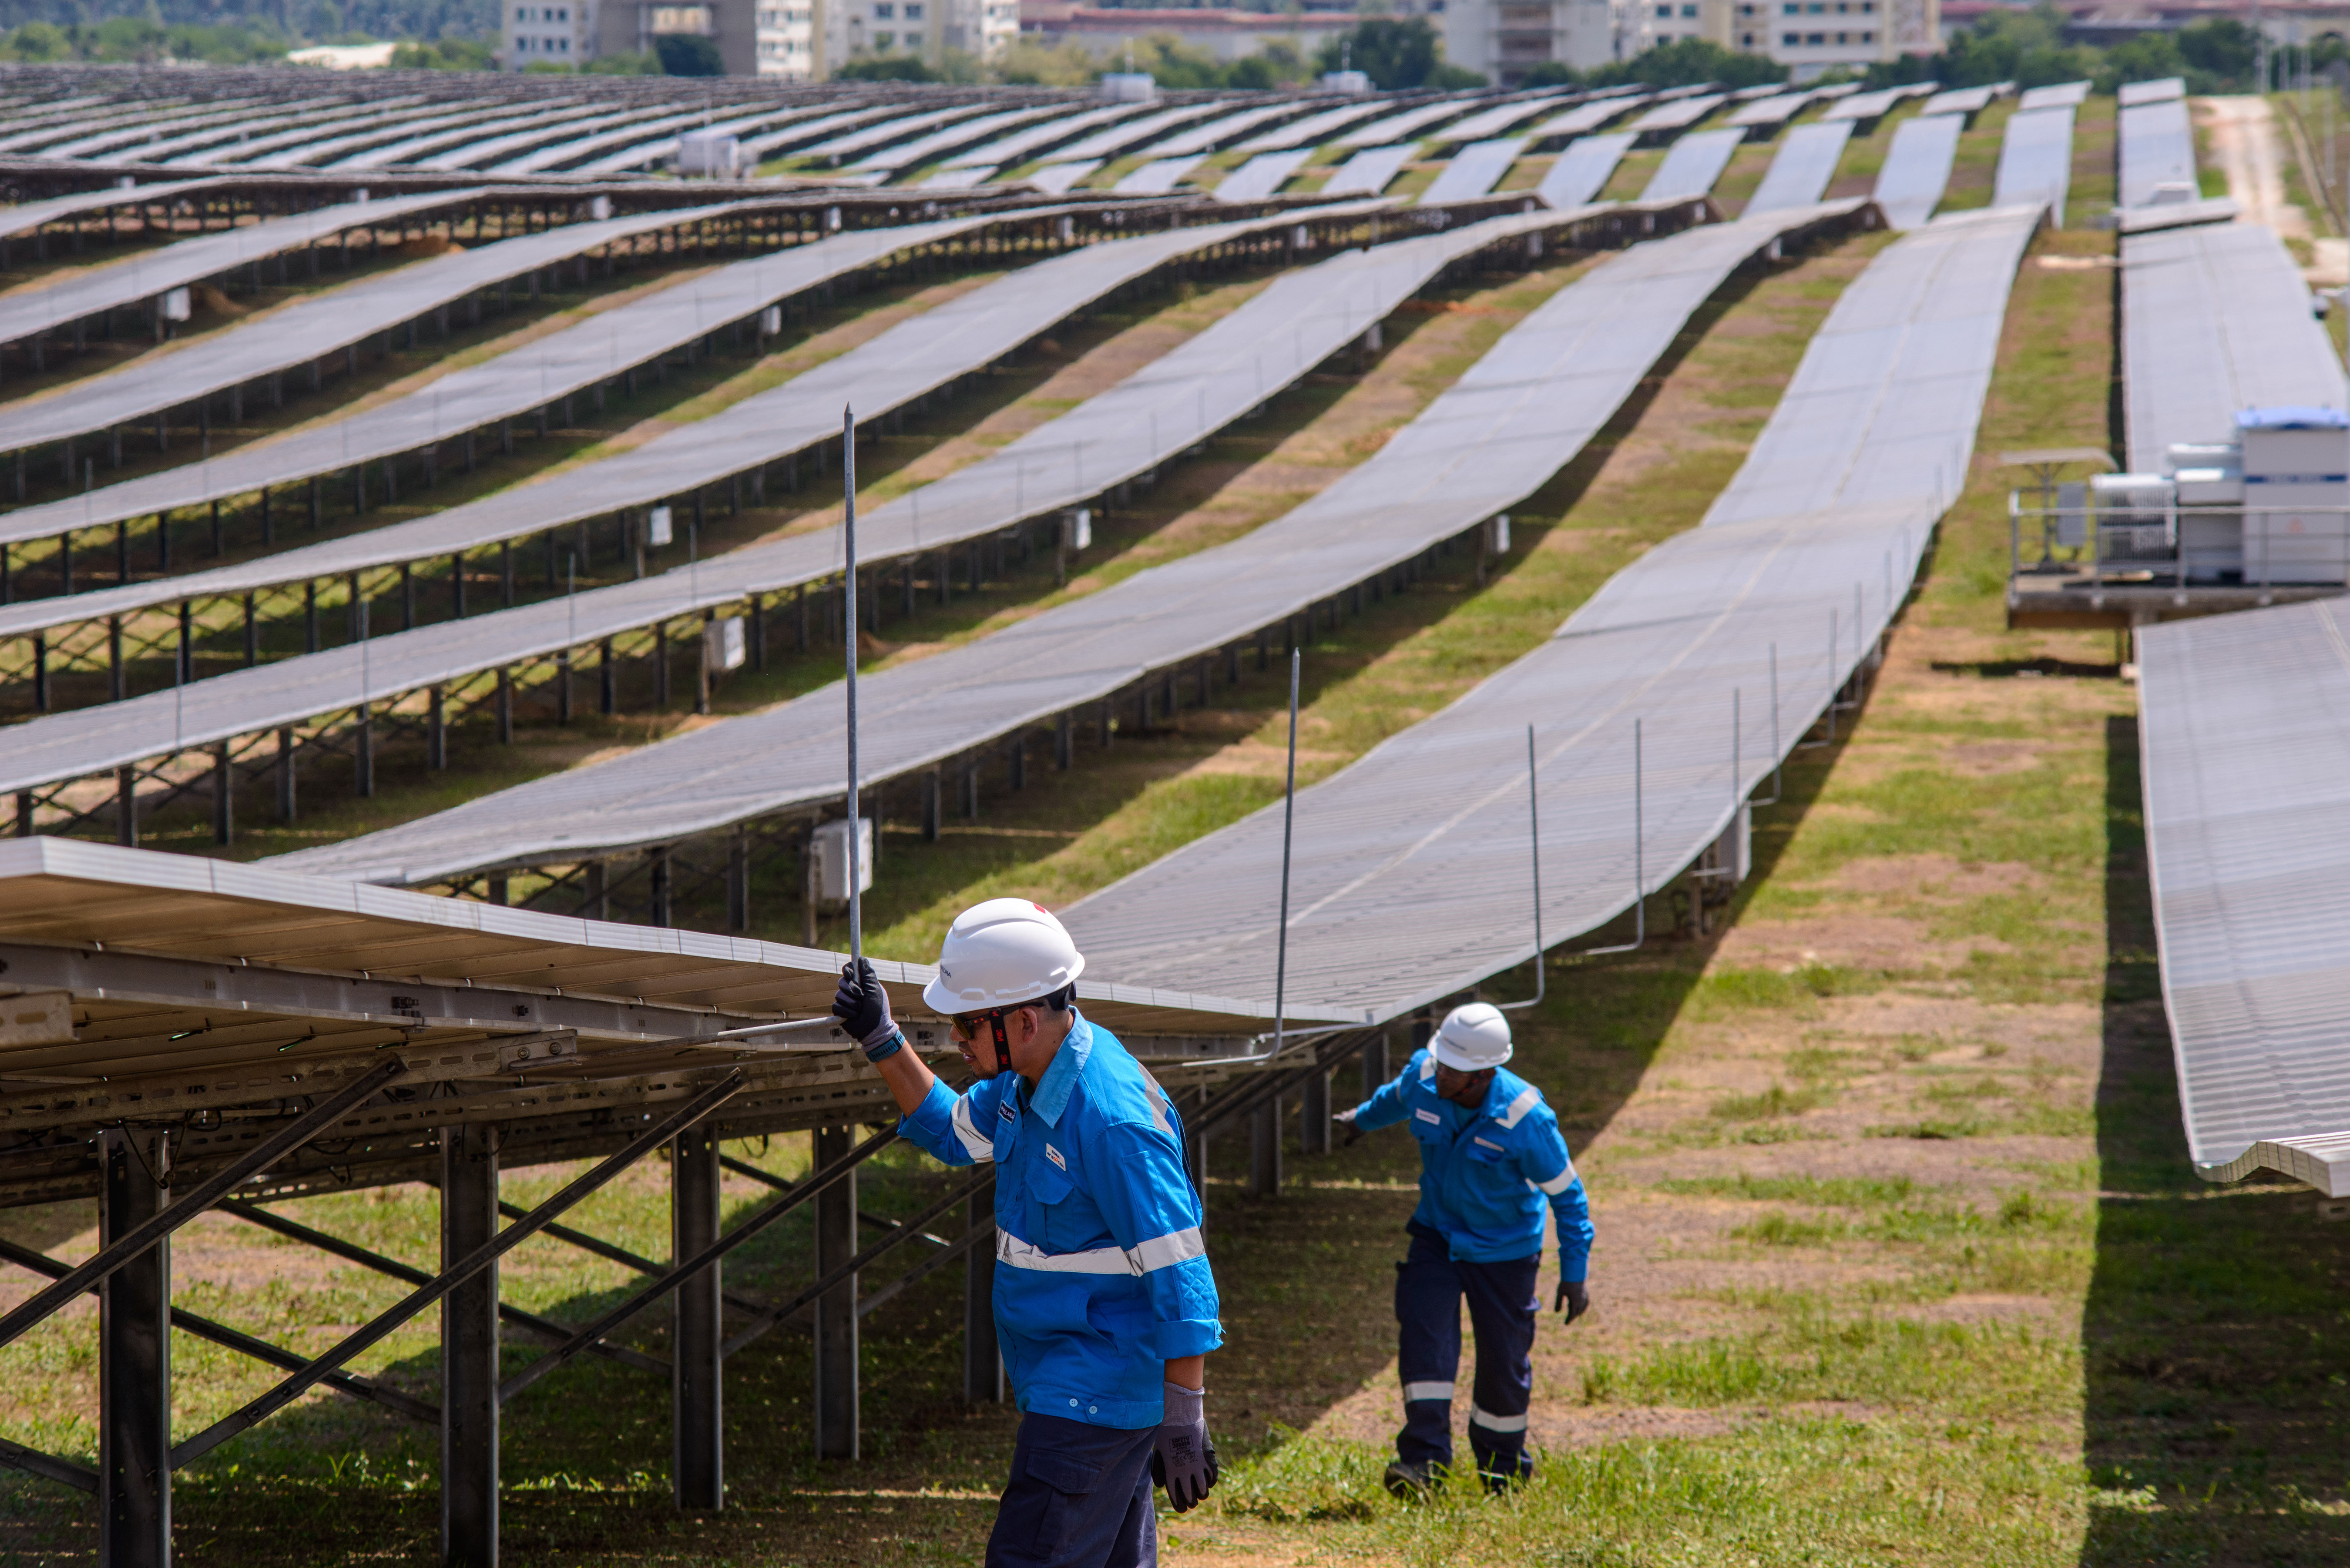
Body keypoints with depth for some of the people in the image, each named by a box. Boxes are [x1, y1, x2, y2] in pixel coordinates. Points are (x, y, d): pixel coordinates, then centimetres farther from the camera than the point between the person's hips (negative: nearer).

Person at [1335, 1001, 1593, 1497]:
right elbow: (1398, 1098, 11)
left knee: (1503, 1360, 5)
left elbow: (1567, 1194, -17)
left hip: (1504, 1251, -3)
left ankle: (1501, 1465, 28)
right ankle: (1424, 1460, -20)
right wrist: (1363, 1118, 32)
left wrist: (1575, 1274, -14)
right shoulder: (1423, 1075, -17)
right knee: (1425, 1334, -17)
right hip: (1437, 1235, 3)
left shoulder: (1524, 1119, -30)